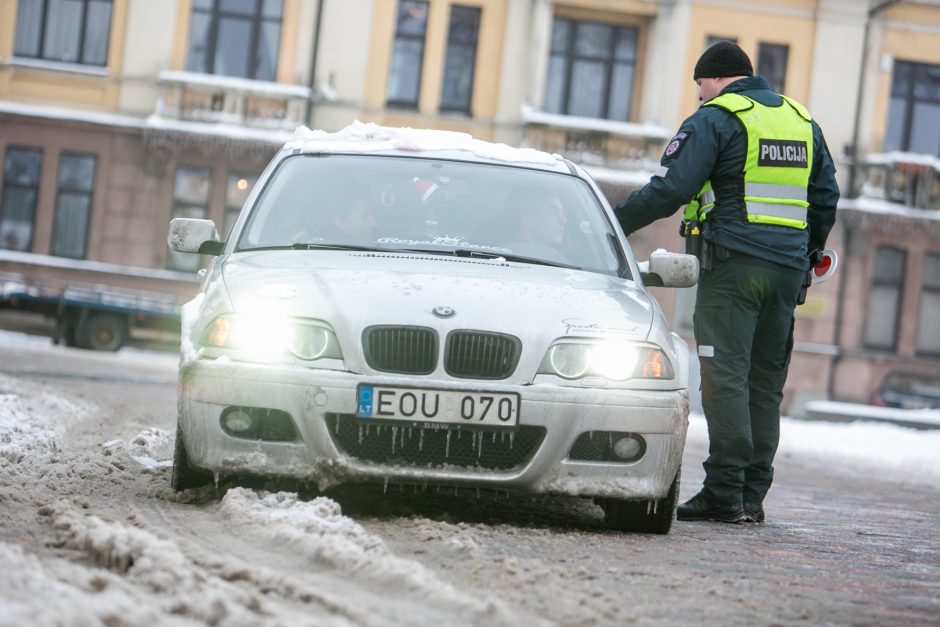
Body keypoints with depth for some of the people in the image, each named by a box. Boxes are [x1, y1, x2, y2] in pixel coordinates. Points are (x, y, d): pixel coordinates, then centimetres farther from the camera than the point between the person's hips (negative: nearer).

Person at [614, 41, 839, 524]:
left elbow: (670, 190, -12)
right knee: (766, 383, 8)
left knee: (725, 377, -8)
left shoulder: (715, 119, -4)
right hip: (788, 269, 7)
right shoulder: (802, 120, 18)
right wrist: (809, 255, 30)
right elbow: (826, 197, 21)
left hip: (733, 263, -7)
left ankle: (724, 494, -12)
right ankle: (752, 497, 8)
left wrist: (615, 224, -3)